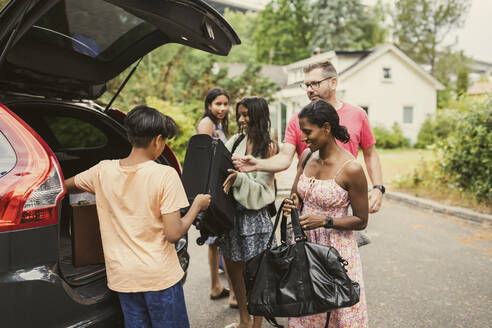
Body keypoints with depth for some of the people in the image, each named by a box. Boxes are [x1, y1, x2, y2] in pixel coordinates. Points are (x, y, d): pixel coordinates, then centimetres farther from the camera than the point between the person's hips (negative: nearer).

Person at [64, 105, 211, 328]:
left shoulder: (103, 170, -3)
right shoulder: (165, 175, -17)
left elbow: (66, 185, 17)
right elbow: (173, 234, -18)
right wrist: (197, 205, -4)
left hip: (122, 276, 4)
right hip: (160, 276, -4)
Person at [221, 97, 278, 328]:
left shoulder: (269, 147, -9)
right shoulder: (236, 141, 7)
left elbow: (262, 189, -13)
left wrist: (239, 177, -27)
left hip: (254, 215, -6)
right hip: (231, 212, 6)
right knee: (233, 267, 16)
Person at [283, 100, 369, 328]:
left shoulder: (351, 168, -17)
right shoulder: (307, 156, 1)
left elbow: (361, 221, -10)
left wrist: (325, 220, -22)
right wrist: (292, 205, -9)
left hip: (336, 248, -5)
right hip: (304, 242, 6)